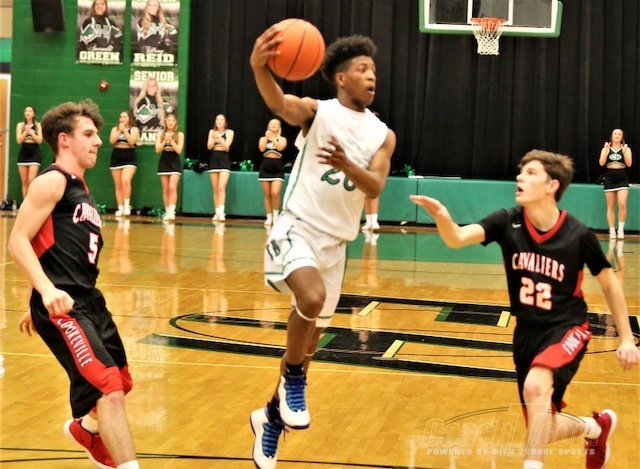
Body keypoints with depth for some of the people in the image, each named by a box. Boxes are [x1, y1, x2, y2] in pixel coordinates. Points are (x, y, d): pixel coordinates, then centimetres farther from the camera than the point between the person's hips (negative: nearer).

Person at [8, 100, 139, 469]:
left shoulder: (80, 187, 19)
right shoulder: (52, 181, -8)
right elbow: (18, 241, -16)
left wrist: (36, 309, 29)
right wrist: (47, 291, -29)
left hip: (89, 300, 10)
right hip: (62, 305, -10)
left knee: (122, 382, 23)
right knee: (108, 388, -19)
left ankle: (86, 429, 50)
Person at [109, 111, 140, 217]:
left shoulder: (134, 129, 2)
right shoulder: (115, 129, 11)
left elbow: (131, 141, -14)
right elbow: (112, 141, -5)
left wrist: (124, 130, -11)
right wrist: (120, 130, -8)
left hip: (129, 159, -4)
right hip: (116, 158, 4)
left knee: (125, 181, -25)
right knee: (118, 186, 4)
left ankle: (127, 205, -18)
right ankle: (120, 208, 8)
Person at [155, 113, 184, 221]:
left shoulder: (179, 135, -1)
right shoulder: (161, 134, 5)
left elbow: (179, 150, -9)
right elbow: (158, 149, -2)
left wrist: (171, 140, -17)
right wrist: (165, 140, -15)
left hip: (175, 163, -3)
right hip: (164, 162, 3)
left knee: (172, 188, -15)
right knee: (165, 189, 5)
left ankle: (172, 212, -20)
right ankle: (167, 211, 11)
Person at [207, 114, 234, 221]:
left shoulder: (229, 132, 3)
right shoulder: (212, 132, 11)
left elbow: (226, 146, -8)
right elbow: (209, 146, 2)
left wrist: (219, 137, -21)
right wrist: (214, 138, -14)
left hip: (224, 159, -3)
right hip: (214, 159, 3)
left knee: (221, 187, -17)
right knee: (215, 189, 4)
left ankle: (221, 212, -23)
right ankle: (217, 212, 8)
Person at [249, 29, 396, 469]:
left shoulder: (383, 134, 7)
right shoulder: (317, 112, -5)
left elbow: (375, 187, -8)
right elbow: (279, 103, -27)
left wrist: (346, 165, -30)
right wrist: (259, 66, -50)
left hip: (336, 242, 5)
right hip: (297, 228, -5)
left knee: (311, 336, 12)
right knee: (312, 297, -34)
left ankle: (271, 415, 33)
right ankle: (292, 379, -8)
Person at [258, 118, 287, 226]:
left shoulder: (282, 139, 8)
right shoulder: (263, 138, 11)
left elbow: (280, 147, -13)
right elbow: (261, 148, -7)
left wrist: (272, 137, -16)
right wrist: (267, 137, -12)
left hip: (277, 168, -2)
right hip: (265, 167, 2)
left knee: (275, 193, -17)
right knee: (267, 195, 3)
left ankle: (275, 215, 0)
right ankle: (269, 217, 10)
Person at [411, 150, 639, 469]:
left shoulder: (578, 235, -16)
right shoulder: (508, 222, -11)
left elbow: (609, 283, -1)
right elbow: (457, 238, -26)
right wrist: (442, 217, -49)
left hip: (566, 329, -4)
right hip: (527, 332, 4)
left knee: (536, 386, -36)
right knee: (541, 432, 10)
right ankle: (596, 427, 42)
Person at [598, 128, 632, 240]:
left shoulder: (626, 149, 4)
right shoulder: (606, 149, 7)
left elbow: (629, 164, -7)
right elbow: (601, 163, -5)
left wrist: (624, 151, -17)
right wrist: (607, 150, -14)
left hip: (622, 179, -1)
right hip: (609, 179, 1)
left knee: (622, 204, -16)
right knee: (611, 207, 4)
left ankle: (621, 229, -3)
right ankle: (612, 231, 10)